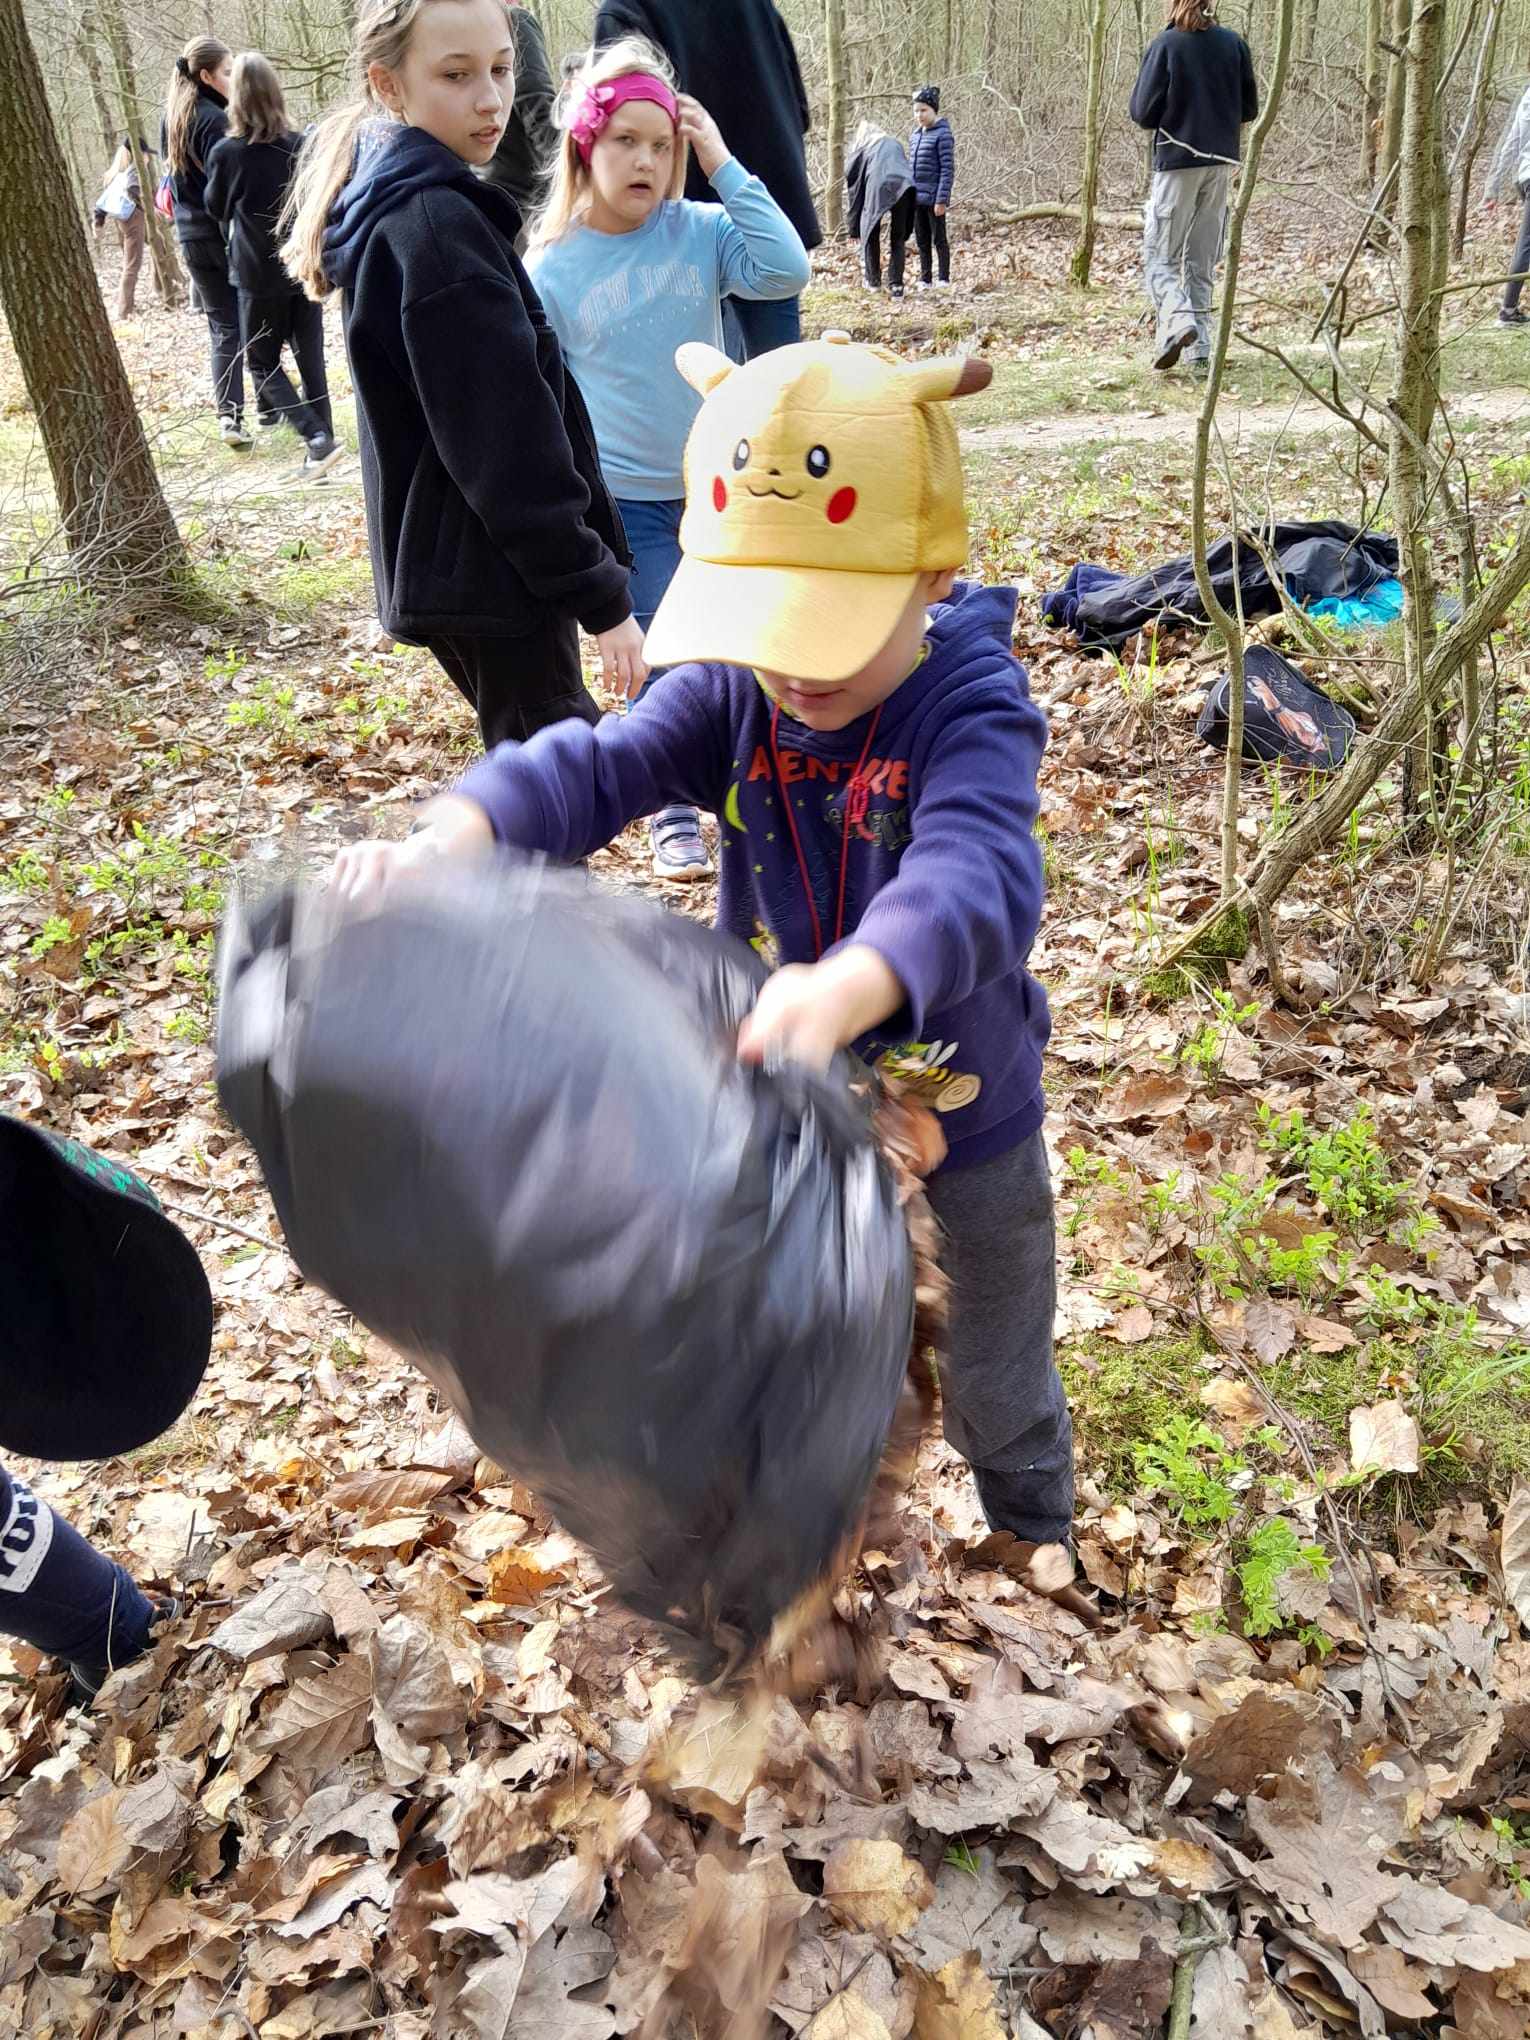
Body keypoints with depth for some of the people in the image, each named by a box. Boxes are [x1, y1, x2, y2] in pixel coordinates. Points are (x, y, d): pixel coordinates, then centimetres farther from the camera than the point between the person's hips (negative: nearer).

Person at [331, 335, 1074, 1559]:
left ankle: (1034, 1544, 55)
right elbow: (597, 768, -29)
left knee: (998, 1384, 22)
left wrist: (847, 990, -68)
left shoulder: (970, 710, -28)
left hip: (967, 1103, -3)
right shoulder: (731, 693, -15)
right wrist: (446, 841, -50)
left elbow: (973, 881, -47)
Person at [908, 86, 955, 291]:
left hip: (933, 198, -7)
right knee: (922, 240, 11)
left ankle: (944, 279, 10)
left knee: (938, 239, 1)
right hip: (916, 198, 7)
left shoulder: (943, 135, -9)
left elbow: (948, 170, -13)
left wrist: (942, 199, -18)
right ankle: (925, 279, 18)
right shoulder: (915, 135, 12)